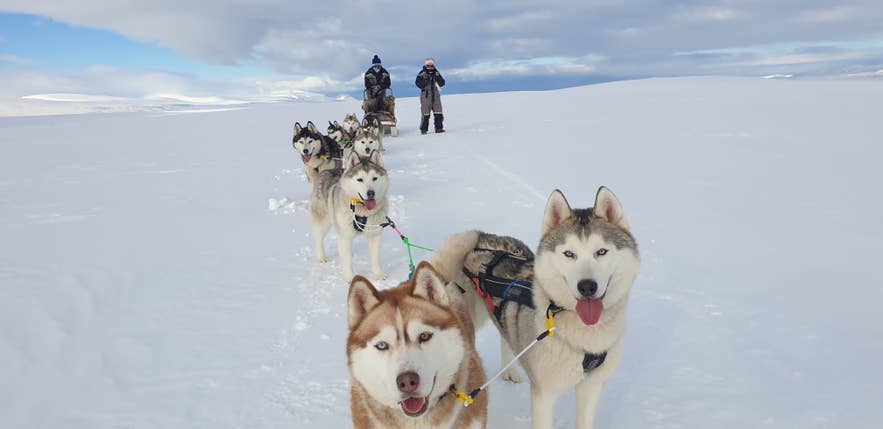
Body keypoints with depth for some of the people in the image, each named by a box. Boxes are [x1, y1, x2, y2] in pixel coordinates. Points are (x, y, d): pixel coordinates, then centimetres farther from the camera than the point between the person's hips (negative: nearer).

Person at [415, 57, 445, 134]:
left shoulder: (436, 73, 11)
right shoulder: (422, 74, 0)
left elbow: (442, 83, 5)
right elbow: (418, 84, -11)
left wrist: (438, 78, -12)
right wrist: (426, 80, -21)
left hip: (436, 95, 4)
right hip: (426, 96, -4)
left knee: (438, 113, 0)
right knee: (425, 114, -4)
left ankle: (439, 128, 7)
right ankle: (423, 129, 4)